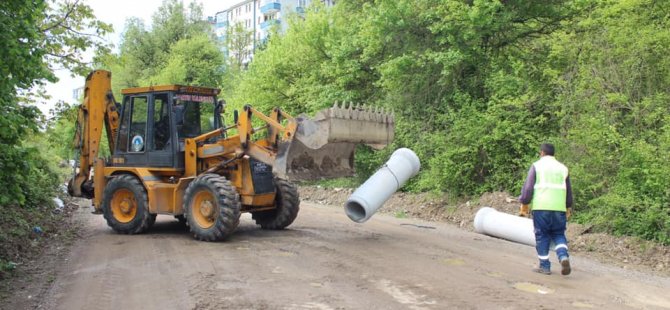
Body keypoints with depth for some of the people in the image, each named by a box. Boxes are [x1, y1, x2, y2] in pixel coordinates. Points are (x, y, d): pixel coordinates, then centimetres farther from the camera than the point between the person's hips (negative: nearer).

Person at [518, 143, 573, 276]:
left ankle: (544, 266, 7)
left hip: (540, 206, -3)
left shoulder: (537, 166, 2)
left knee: (542, 236, 5)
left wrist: (524, 205, 1)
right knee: (558, 234, 13)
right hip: (559, 208, 3)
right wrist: (568, 209, 28)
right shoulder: (562, 168, 14)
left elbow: (528, 187, -5)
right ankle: (564, 257, -11)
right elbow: (569, 191, 18)